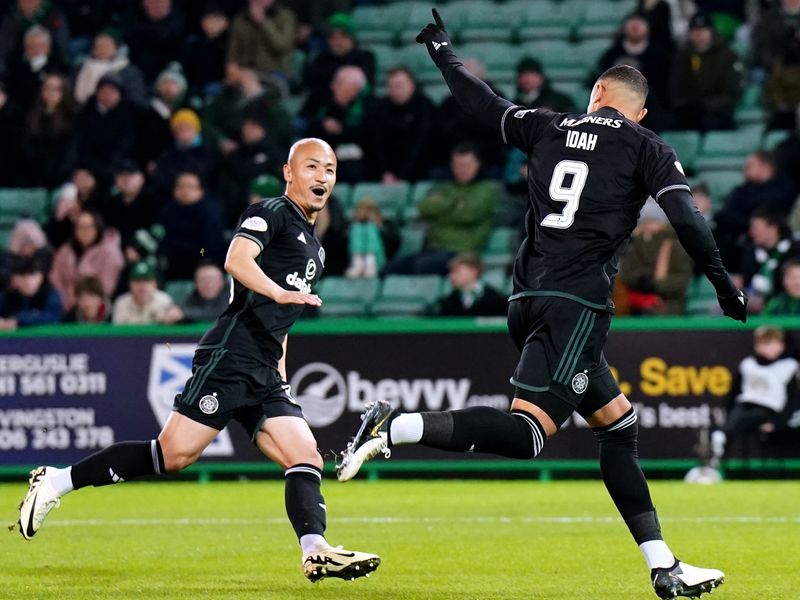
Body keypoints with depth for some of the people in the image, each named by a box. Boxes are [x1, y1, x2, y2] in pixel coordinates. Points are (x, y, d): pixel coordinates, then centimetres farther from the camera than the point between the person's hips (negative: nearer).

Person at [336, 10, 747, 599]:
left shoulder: (549, 128, 15)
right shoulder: (646, 148, 5)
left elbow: (483, 103, 24)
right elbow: (686, 218, -4)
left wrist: (442, 48, 39)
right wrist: (723, 283, 2)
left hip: (529, 297, 7)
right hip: (577, 302, -7)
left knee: (619, 423, 13)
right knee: (525, 433, -15)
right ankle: (394, 427, -28)